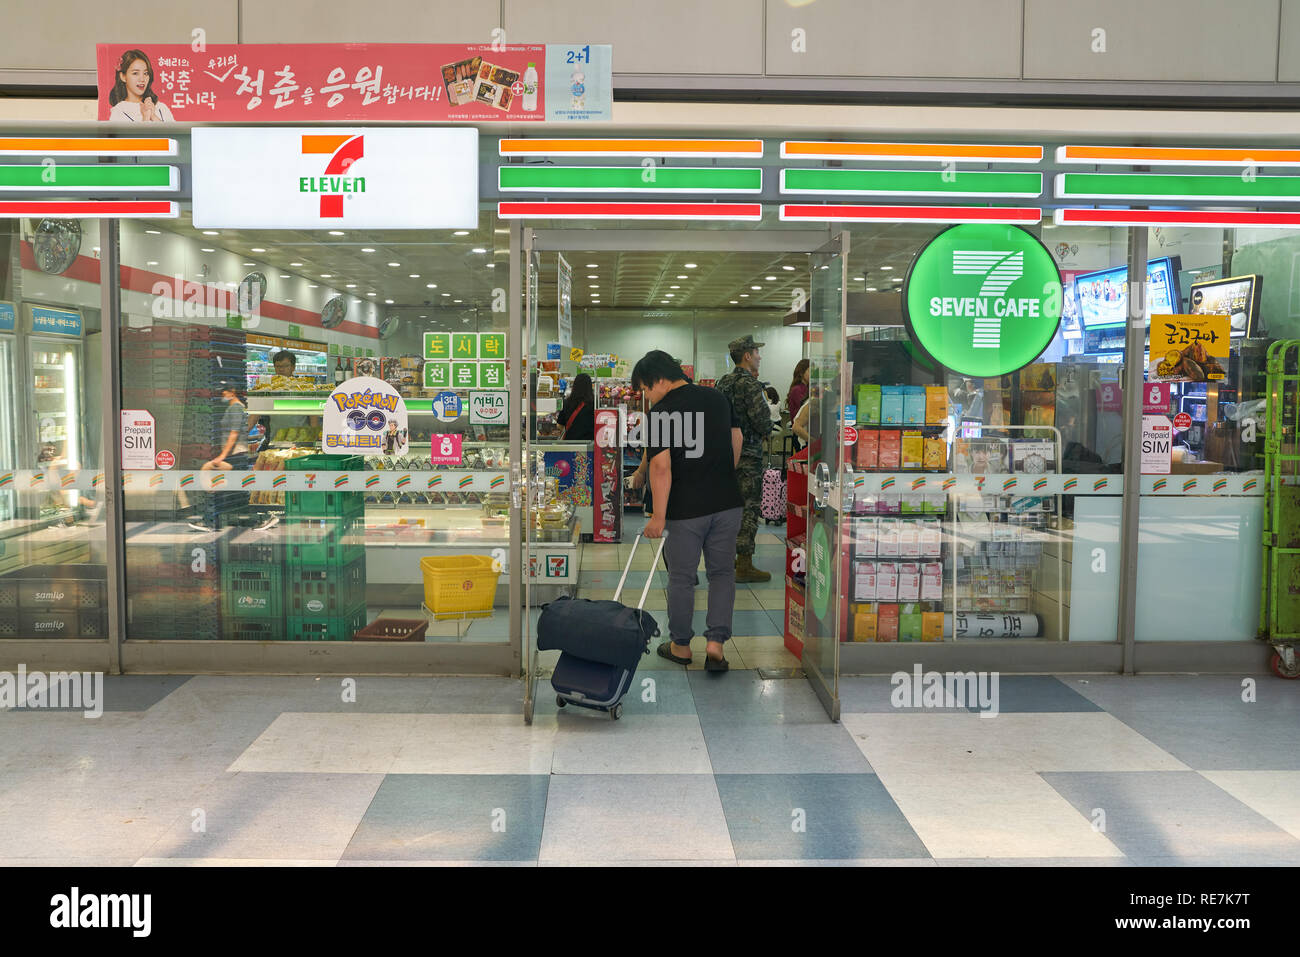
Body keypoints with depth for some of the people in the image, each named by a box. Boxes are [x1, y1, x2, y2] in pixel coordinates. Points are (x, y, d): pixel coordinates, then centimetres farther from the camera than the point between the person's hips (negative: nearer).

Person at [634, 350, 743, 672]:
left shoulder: (661, 412, -13)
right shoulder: (717, 398, 6)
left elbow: (661, 467, -19)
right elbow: (737, 439, 18)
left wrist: (658, 516, -15)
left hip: (685, 509, -5)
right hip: (728, 501, 5)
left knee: (681, 578, 11)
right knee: (721, 573, 14)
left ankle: (680, 646, 25)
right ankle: (715, 643, 3)